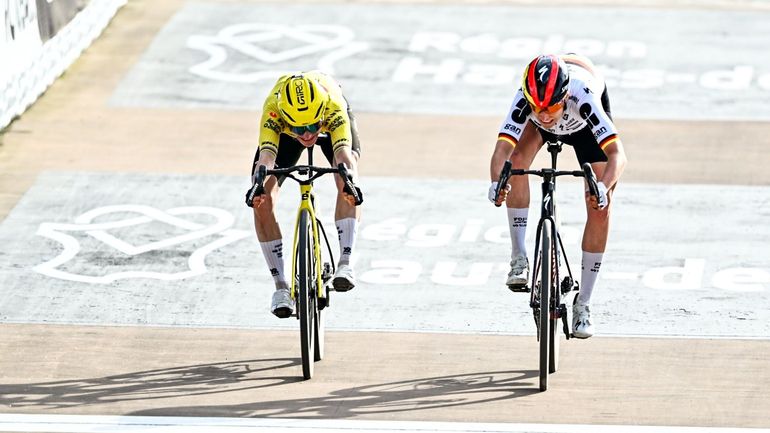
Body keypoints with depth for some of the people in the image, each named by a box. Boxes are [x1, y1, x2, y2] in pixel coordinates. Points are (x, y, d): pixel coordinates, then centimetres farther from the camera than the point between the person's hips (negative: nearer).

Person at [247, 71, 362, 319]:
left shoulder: (334, 107, -44)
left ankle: (345, 263, -32)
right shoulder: (273, 109, -43)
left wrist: (349, 182, -77)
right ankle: (281, 286, -7)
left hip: (331, 123, -1)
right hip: (284, 130, 1)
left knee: (347, 181, -32)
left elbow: (343, 153, -56)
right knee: (262, 202, -17)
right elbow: (266, 154, -54)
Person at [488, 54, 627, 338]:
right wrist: (496, 183, -70)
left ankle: (583, 305, 0)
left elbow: (617, 154, -52)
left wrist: (603, 187, -71)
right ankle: (519, 259, -18)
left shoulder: (583, 97, -46)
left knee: (600, 208, -11)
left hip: (585, 123, -1)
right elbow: (502, 149, -49)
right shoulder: (525, 100, -41)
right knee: (518, 158, -31)